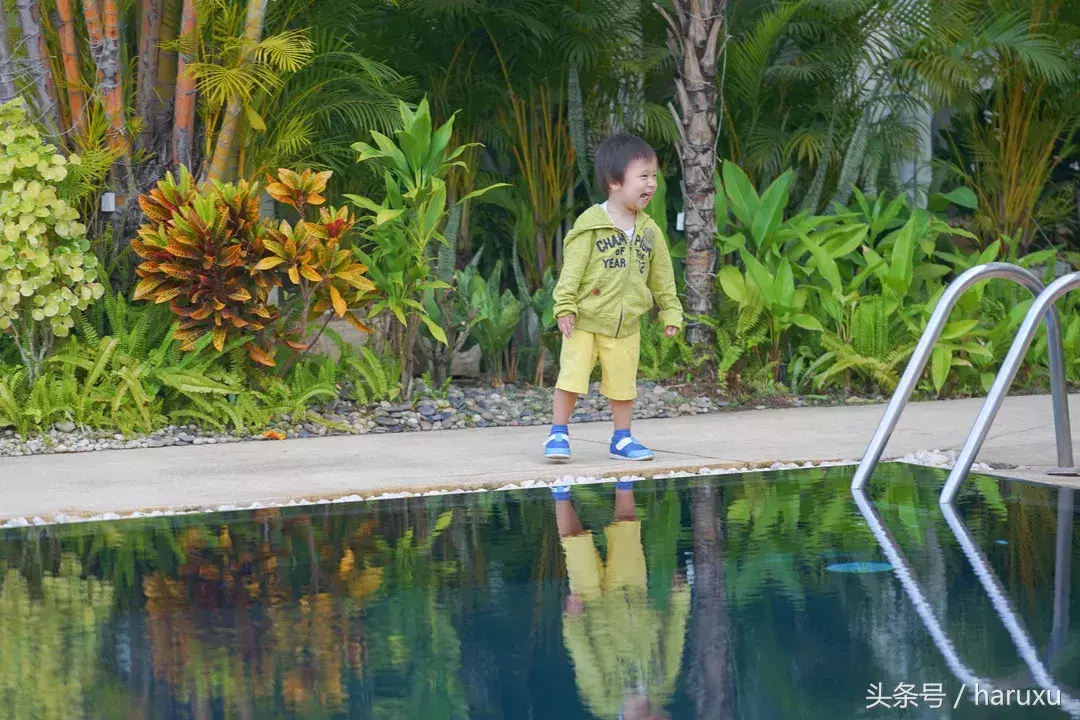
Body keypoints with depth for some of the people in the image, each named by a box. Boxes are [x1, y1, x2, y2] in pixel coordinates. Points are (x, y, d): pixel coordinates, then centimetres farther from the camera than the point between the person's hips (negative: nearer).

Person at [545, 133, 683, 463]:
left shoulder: (649, 230, 5)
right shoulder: (591, 224, -12)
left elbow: (662, 276, 13)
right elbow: (572, 268, -11)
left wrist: (671, 311, 12)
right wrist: (565, 306, -16)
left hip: (626, 325, 5)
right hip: (586, 321, -5)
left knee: (623, 383, 11)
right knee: (571, 376, -7)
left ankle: (622, 439, 23)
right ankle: (558, 434, 5)